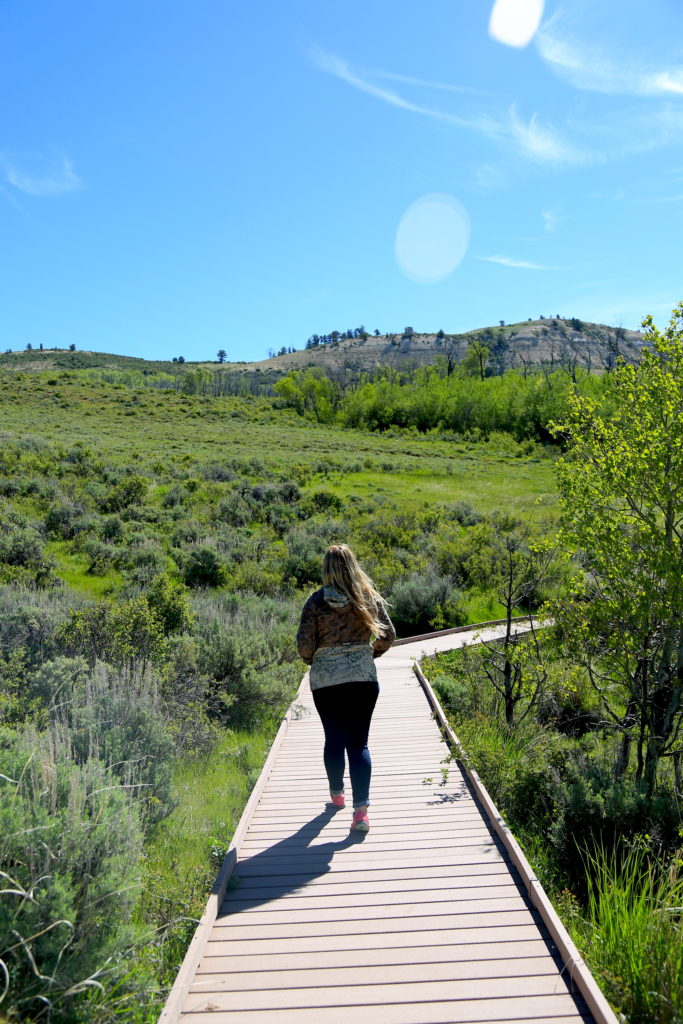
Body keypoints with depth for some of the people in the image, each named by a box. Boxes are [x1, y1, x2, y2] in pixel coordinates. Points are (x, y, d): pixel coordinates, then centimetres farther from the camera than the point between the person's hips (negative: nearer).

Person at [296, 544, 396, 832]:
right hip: (364, 678, 1)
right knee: (359, 743, 4)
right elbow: (388, 635, 2)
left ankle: (337, 794, 34)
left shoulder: (316, 601, -9)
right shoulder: (369, 597, -2)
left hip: (325, 679, -1)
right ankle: (361, 809, -4)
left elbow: (304, 643, -8)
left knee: (333, 739, 16)